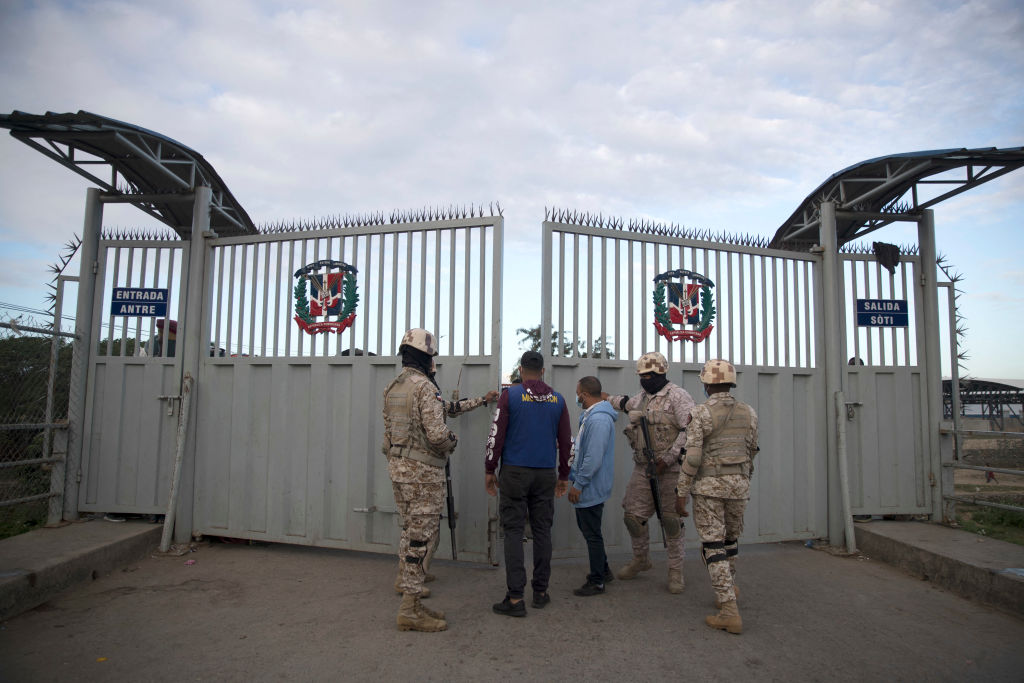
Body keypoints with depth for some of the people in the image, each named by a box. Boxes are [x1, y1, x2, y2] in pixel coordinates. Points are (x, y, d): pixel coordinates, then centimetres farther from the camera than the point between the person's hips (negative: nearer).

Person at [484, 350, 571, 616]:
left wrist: (490, 470, 3)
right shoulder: (557, 400, 6)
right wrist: (563, 476, 18)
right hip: (546, 474, 3)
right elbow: (565, 441, 9)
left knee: (514, 532, 0)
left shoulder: (510, 395, -4)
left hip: (515, 472, -3)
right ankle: (541, 592, 19)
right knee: (542, 530, 11)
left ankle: (515, 598, 0)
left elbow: (496, 435, -6)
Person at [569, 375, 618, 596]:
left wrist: (578, 484, -22)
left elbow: (594, 458, -28)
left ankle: (597, 582, 17)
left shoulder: (598, 419, -25)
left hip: (591, 488, -10)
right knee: (587, 529, 21)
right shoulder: (590, 415, 10)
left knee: (592, 534, 3)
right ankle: (603, 570, 36)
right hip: (587, 487, 10)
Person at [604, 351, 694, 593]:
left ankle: (675, 570, 18)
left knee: (671, 520, 1)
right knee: (633, 516, 6)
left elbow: (691, 430, -16)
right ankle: (641, 559, 29)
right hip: (643, 468, 6)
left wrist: (668, 458, -19)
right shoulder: (641, 398, 14)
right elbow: (624, 403, 38)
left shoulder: (677, 396, -8)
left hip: (670, 469, -6)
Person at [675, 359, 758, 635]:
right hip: (739, 485, 5)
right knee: (730, 539, 23)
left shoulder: (700, 413, -12)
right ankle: (727, 590, 40)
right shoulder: (748, 412, 3)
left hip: (708, 487, -5)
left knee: (713, 545, 0)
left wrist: (682, 493, -9)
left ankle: (730, 612, -2)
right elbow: (751, 452, 11)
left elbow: (692, 457, -16)